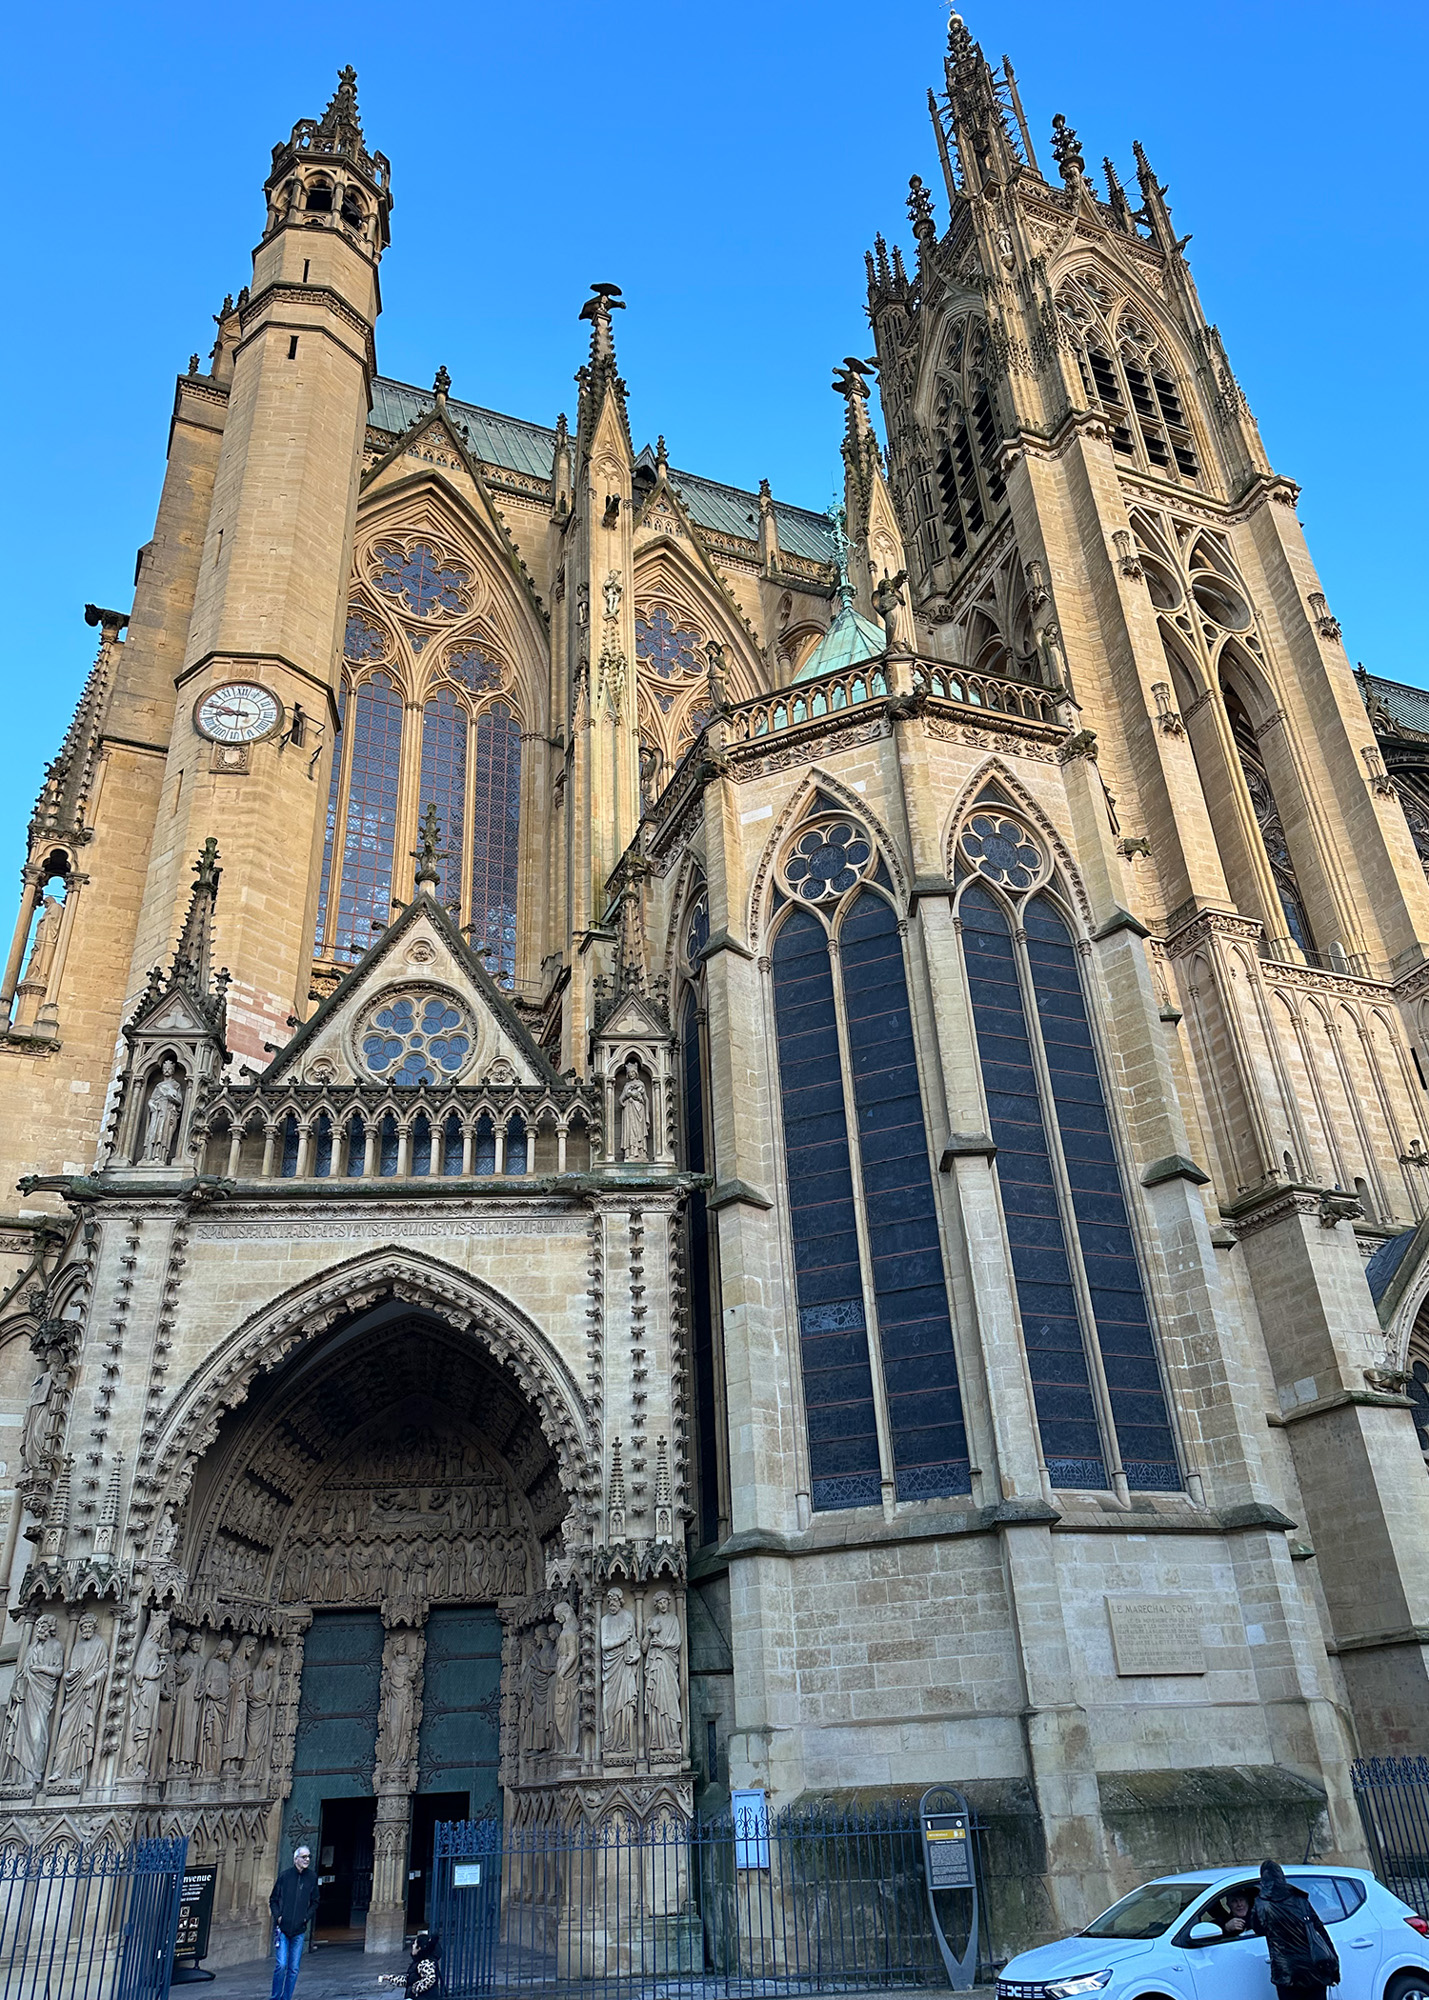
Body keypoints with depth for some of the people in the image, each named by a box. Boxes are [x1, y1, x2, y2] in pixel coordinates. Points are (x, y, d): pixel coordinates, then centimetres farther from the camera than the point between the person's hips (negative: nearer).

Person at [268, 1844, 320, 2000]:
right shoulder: (285, 1875, 0)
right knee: (281, 1965, -8)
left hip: (299, 1930, 2)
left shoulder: (312, 1878, 5)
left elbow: (314, 1902, 13)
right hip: (282, 1928, -2)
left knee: (294, 1968, 3)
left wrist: (306, 1917, -1)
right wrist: (277, 1916, -7)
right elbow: (273, 1900, 8)